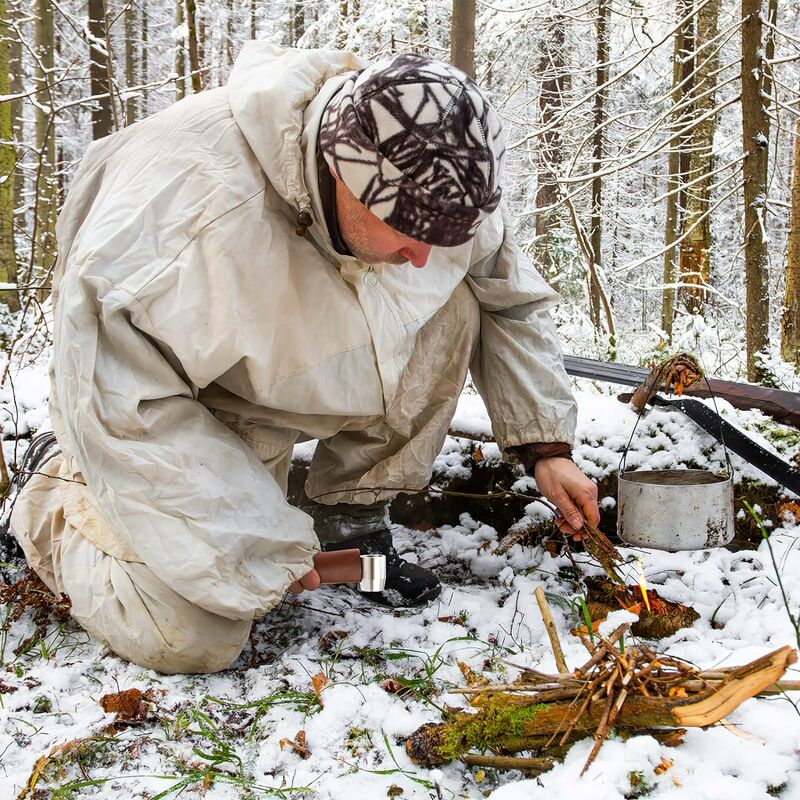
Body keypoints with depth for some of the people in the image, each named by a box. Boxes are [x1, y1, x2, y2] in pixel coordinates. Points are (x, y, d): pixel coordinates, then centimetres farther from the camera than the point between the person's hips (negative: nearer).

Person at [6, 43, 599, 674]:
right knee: (192, 638, -20)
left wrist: (545, 447, -7)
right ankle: (56, 487, 8)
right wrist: (257, 548, -26)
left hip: (313, 359, 6)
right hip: (171, 400, -5)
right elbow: (117, 400, -32)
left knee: (450, 310, -17)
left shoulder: (422, 181, -19)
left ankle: (347, 518, -2)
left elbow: (512, 298, -2)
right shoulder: (182, 202, -38)